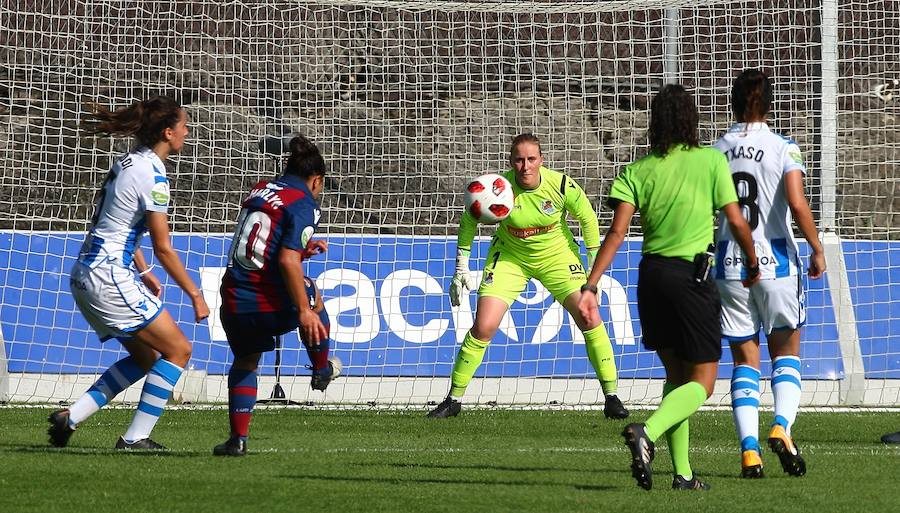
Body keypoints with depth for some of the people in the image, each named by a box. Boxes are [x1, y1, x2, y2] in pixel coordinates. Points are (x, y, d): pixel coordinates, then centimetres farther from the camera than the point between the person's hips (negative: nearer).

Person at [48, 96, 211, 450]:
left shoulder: (128, 163, 13)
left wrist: (143, 273, 27)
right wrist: (195, 295, -7)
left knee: (145, 357, 17)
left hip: (85, 276, 10)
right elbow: (163, 248, -14)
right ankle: (135, 439, -2)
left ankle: (70, 417, 10)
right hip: (108, 277, -10)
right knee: (178, 350, -1)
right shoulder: (153, 175, -16)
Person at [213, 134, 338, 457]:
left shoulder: (259, 191, 14)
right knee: (312, 299, 29)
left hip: (234, 303, 5)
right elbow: (287, 260, -19)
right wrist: (304, 311, -16)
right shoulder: (304, 205, -8)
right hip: (270, 307, -5)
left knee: (245, 363, 23)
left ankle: (238, 438, 12)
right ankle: (321, 370, 46)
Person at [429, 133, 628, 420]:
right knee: (483, 327, -12)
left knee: (589, 319, -13)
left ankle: (611, 397, -1)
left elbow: (587, 219, -4)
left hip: (557, 256, 0)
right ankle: (454, 399, 3)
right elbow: (469, 220, -5)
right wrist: (462, 267, -6)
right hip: (510, 256, 0)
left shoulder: (562, 186, -23)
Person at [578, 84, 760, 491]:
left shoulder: (637, 171, 3)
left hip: (651, 274, 4)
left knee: (675, 374, 18)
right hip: (691, 275, -4)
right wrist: (752, 263, 15)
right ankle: (647, 432, -26)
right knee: (701, 381, 1)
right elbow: (736, 220, -2)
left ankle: (682, 472, 13)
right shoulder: (711, 161, -3)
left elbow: (617, 232, -5)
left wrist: (590, 286, -6)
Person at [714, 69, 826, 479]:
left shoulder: (715, 152, 2)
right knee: (786, 351, 13)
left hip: (729, 262, 2)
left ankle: (749, 449, -5)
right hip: (776, 260, -2)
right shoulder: (783, 148, -6)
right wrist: (817, 249, -4)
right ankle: (781, 427, -10)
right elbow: (796, 204, -16)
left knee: (745, 358, 7)